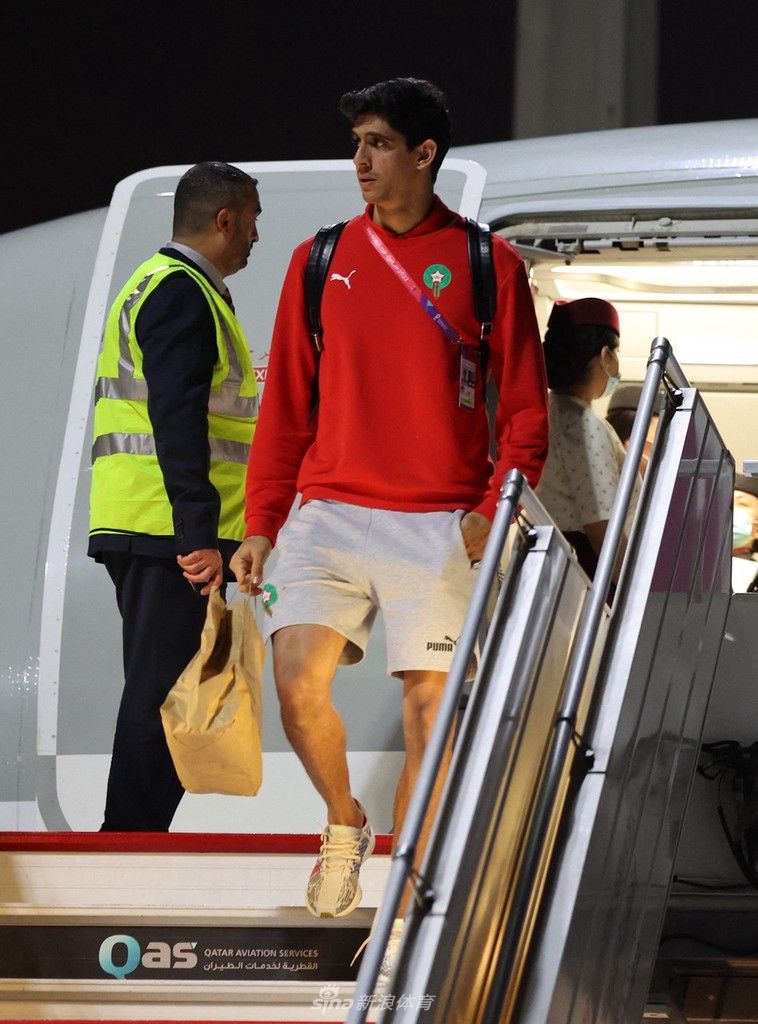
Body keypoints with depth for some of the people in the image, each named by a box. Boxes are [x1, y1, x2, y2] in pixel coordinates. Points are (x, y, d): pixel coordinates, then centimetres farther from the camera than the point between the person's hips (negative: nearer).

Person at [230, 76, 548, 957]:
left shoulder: (487, 263, 3)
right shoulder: (321, 262, 9)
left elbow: (525, 407, 4)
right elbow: (286, 404, 12)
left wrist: (492, 508, -9)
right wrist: (261, 524, 7)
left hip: (440, 523, -1)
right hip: (330, 512, 2)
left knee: (430, 701, -3)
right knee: (298, 677, -15)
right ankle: (344, 826, 12)